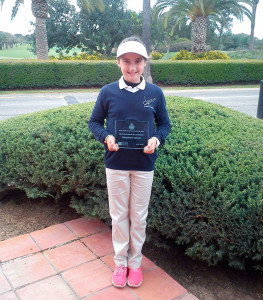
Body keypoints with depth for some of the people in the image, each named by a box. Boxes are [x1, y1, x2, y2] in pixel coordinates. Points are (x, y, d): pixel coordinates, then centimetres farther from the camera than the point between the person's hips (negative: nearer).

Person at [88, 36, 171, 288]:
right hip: (116, 165, 0)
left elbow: (164, 123, 7)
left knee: (139, 217, 12)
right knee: (119, 215, 13)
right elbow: (94, 122, 5)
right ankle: (120, 262, 33)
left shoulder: (155, 93, -4)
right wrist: (105, 137, -14)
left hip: (144, 166, 0)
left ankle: (135, 263, 33)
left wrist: (157, 139, -13)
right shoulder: (107, 92, -5)